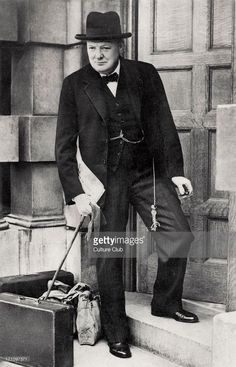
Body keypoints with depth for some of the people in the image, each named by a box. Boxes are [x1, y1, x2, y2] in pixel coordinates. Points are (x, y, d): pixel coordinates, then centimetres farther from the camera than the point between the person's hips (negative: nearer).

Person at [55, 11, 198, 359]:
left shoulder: (145, 74, 3)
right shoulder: (74, 85, -1)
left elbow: (164, 125, 6)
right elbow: (65, 145, -1)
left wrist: (175, 170, -1)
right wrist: (76, 193, -8)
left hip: (147, 172, 2)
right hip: (104, 178, -1)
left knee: (179, 235, -10)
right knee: (108, 256, 1)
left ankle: (165, 302, 15)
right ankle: (117, 334, 17)